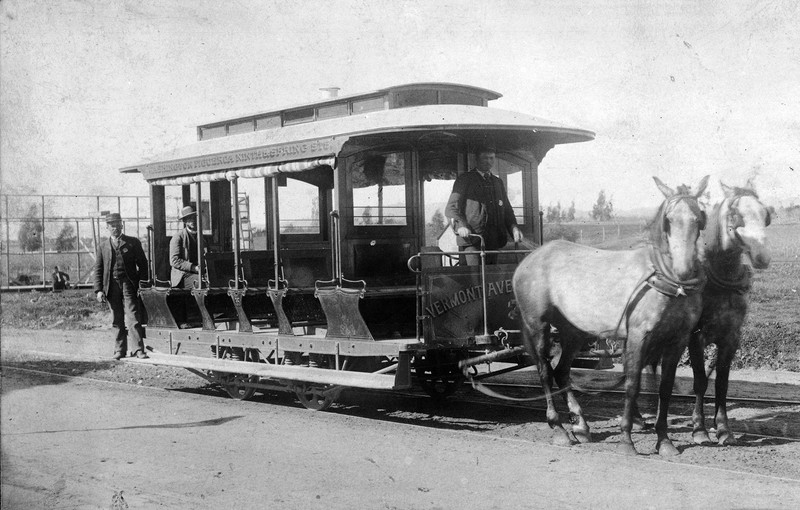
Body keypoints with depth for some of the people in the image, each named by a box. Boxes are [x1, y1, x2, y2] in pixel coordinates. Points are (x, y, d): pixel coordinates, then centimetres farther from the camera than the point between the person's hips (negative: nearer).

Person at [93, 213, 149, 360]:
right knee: (117, 320, 6)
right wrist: (99, 290, 0)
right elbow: (98, 269, 10)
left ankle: (137, 349, -10)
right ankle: (120, 350, 14)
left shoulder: (133, 243, 7)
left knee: (133, 317, -10)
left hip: (129, 284, -2)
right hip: (111, 286, 2)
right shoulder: (103, 246, 13)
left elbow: (143, 265, 7)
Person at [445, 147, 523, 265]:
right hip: (471, 240, -5)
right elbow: (451, 208, 0)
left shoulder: (498, 182, 22)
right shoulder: (464, 180, 7)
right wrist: (460, 226, -19)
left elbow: (507, 210, 24)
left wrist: (514, 228, 4)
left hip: (493, 241, 5)